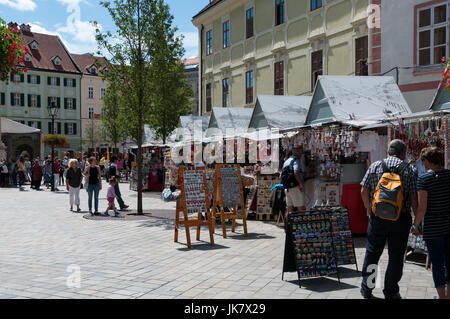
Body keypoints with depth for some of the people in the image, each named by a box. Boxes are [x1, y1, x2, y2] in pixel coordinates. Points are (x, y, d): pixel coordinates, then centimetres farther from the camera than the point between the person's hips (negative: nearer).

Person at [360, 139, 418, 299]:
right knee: (396, 256, 9)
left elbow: (364, 191, -1)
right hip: (401, 219, -1)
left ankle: (366, 289, 19)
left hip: (378, 217, 2)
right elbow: (414, 198, -8)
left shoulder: (375, 166, 1)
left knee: (372, 253, 13)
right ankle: (391, 293, 16)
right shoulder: (410, 170, -3)